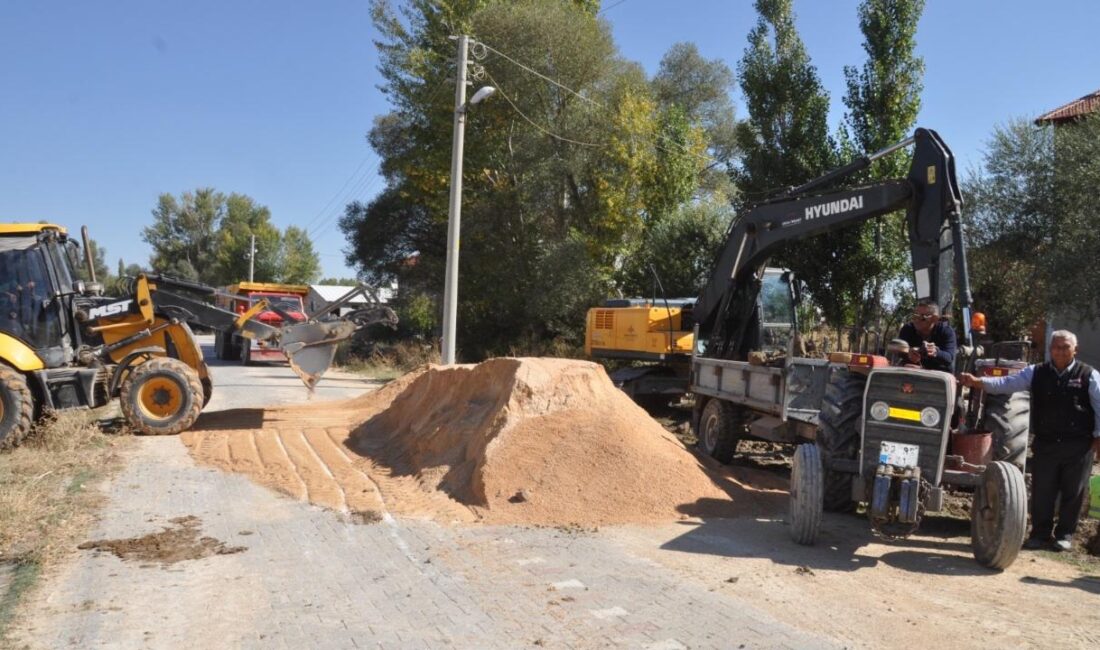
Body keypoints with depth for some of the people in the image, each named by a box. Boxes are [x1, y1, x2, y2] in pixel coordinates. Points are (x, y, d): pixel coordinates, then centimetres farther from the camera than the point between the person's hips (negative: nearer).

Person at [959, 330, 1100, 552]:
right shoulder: (1036, 373, 4)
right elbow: (1008, 383, -6)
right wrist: (978, 382, -20)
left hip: (1079, 446, -1)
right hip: (1045, 444, 2)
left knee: (1073, 492, 7)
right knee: (1041, 491, 5)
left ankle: (1064, 535, 22)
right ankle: (1040, 534, 19)